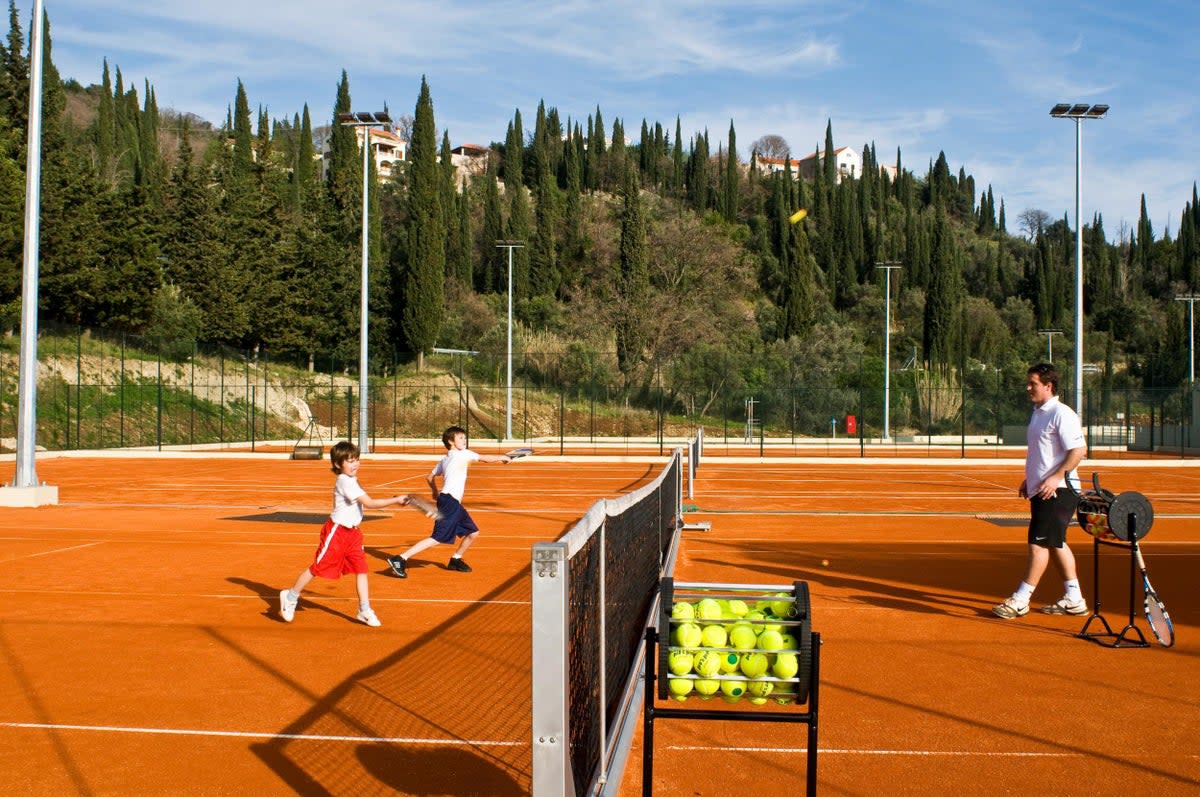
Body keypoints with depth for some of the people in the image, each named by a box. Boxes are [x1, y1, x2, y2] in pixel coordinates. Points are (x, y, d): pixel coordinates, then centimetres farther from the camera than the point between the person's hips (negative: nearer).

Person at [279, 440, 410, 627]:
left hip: (352, 532, 8)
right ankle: (290, 597, 24)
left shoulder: (351, 481, 8)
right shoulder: (345, 482, -21)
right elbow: (369, 503, -26)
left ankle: (365, 610, 4)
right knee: (318, 568, 4)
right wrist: (395, 500, -24)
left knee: (361, 569, 0)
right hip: (336, 532, -8)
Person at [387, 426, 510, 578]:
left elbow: (430, 477, 24)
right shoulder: (463, 454, -6)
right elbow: (486, 458, -1)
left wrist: (435, 492, 39)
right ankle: (400, 559, -16)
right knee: (438, 539, -14)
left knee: (473, 532, 14)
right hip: (449, 502, -10)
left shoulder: (444, 460, 17)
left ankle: (455, 560, 29)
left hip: (455, 504, 10)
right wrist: (503, 457, 13)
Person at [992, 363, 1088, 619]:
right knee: (1055, 544, 13)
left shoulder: (1061, 414, -13)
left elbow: (1079, 449, -19)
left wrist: (1056, 478, -24)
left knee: (1039, 543, -7)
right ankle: (1073, 599, 21)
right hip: (1040, 490, 10)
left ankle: (1020, 601, -3)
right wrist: (1029, 479, 19)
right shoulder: (1038, 413, 16)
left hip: (1056, 491, -10)